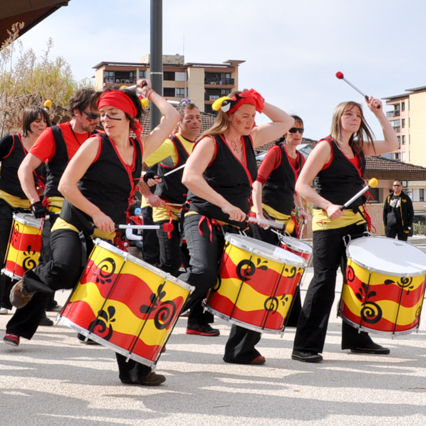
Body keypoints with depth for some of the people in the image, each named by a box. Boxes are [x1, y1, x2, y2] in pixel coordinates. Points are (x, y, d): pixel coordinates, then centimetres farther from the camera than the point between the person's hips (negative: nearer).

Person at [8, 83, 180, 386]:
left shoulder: (141, 148, 9)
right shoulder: (95, 145, -5)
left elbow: (172, 118, 13)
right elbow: (66, 185, -11)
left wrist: (150, 93, 20)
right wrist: (96, 213, -16)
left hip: (109, 236, 5)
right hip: (73, 227, -5)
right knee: (65, 272, -34)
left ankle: (134, 369, 9)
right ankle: (29, 284, 3)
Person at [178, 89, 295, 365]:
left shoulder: (250, 140, 12)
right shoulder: (210, 142, -9)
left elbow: (286, 122, 23)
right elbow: (190, 177, -24)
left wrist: (260, 103, 9)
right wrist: (226, 205, -30)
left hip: (236, 227, 7)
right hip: (204, 221, -7)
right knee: (204, 274, -29)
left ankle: (241, 350, 10)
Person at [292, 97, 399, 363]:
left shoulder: (359, 148, 13)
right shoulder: (325, 147, -8)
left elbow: (392, 144, 19)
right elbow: (302, 185, -14)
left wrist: (380, 114, 12)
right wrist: (327, 205, -28)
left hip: (356, 222, 8)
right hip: (329, 223, -8)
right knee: (324, 281, -9)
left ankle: (357, 339, 24)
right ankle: (305, 346, -6)